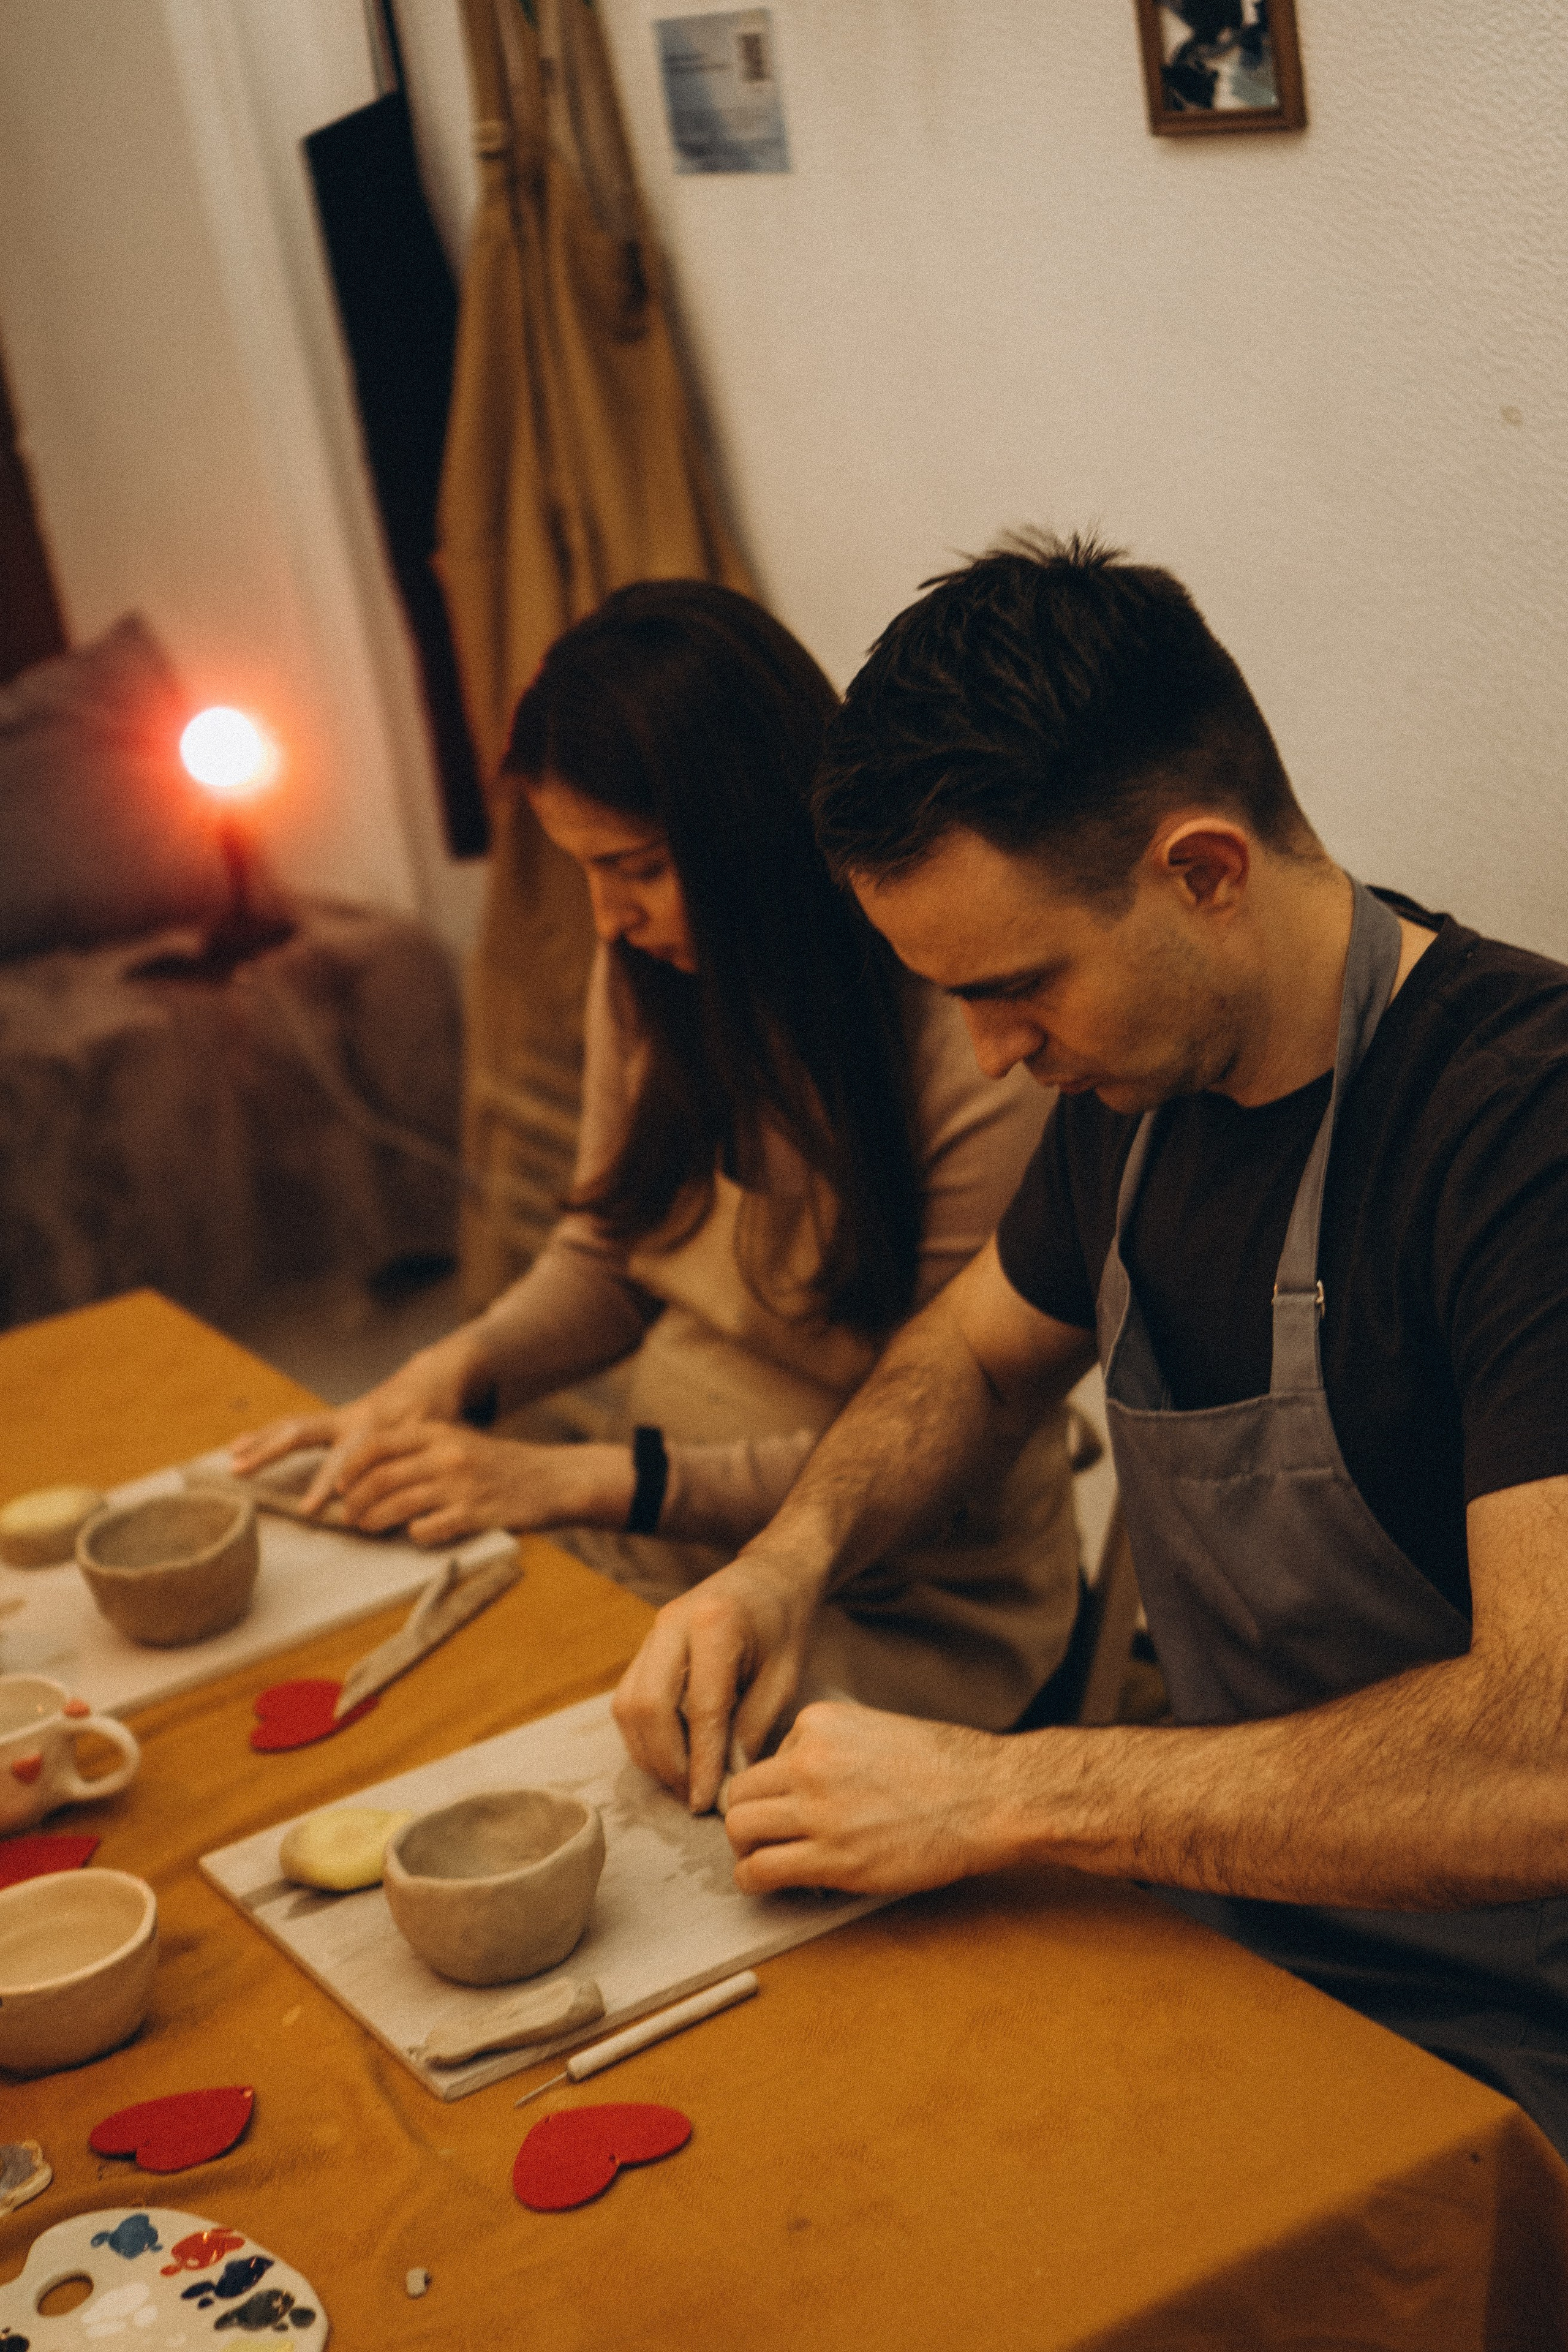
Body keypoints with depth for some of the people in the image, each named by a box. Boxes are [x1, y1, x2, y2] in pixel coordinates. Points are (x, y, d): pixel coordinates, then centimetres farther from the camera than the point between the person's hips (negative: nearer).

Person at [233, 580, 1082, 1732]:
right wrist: (457, 1367, -6)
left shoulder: (977, 1059, -22)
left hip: (904, 1623, -6)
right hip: (663, 1552, 7)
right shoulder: (651, 974, 0)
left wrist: (586, 1481, -22)